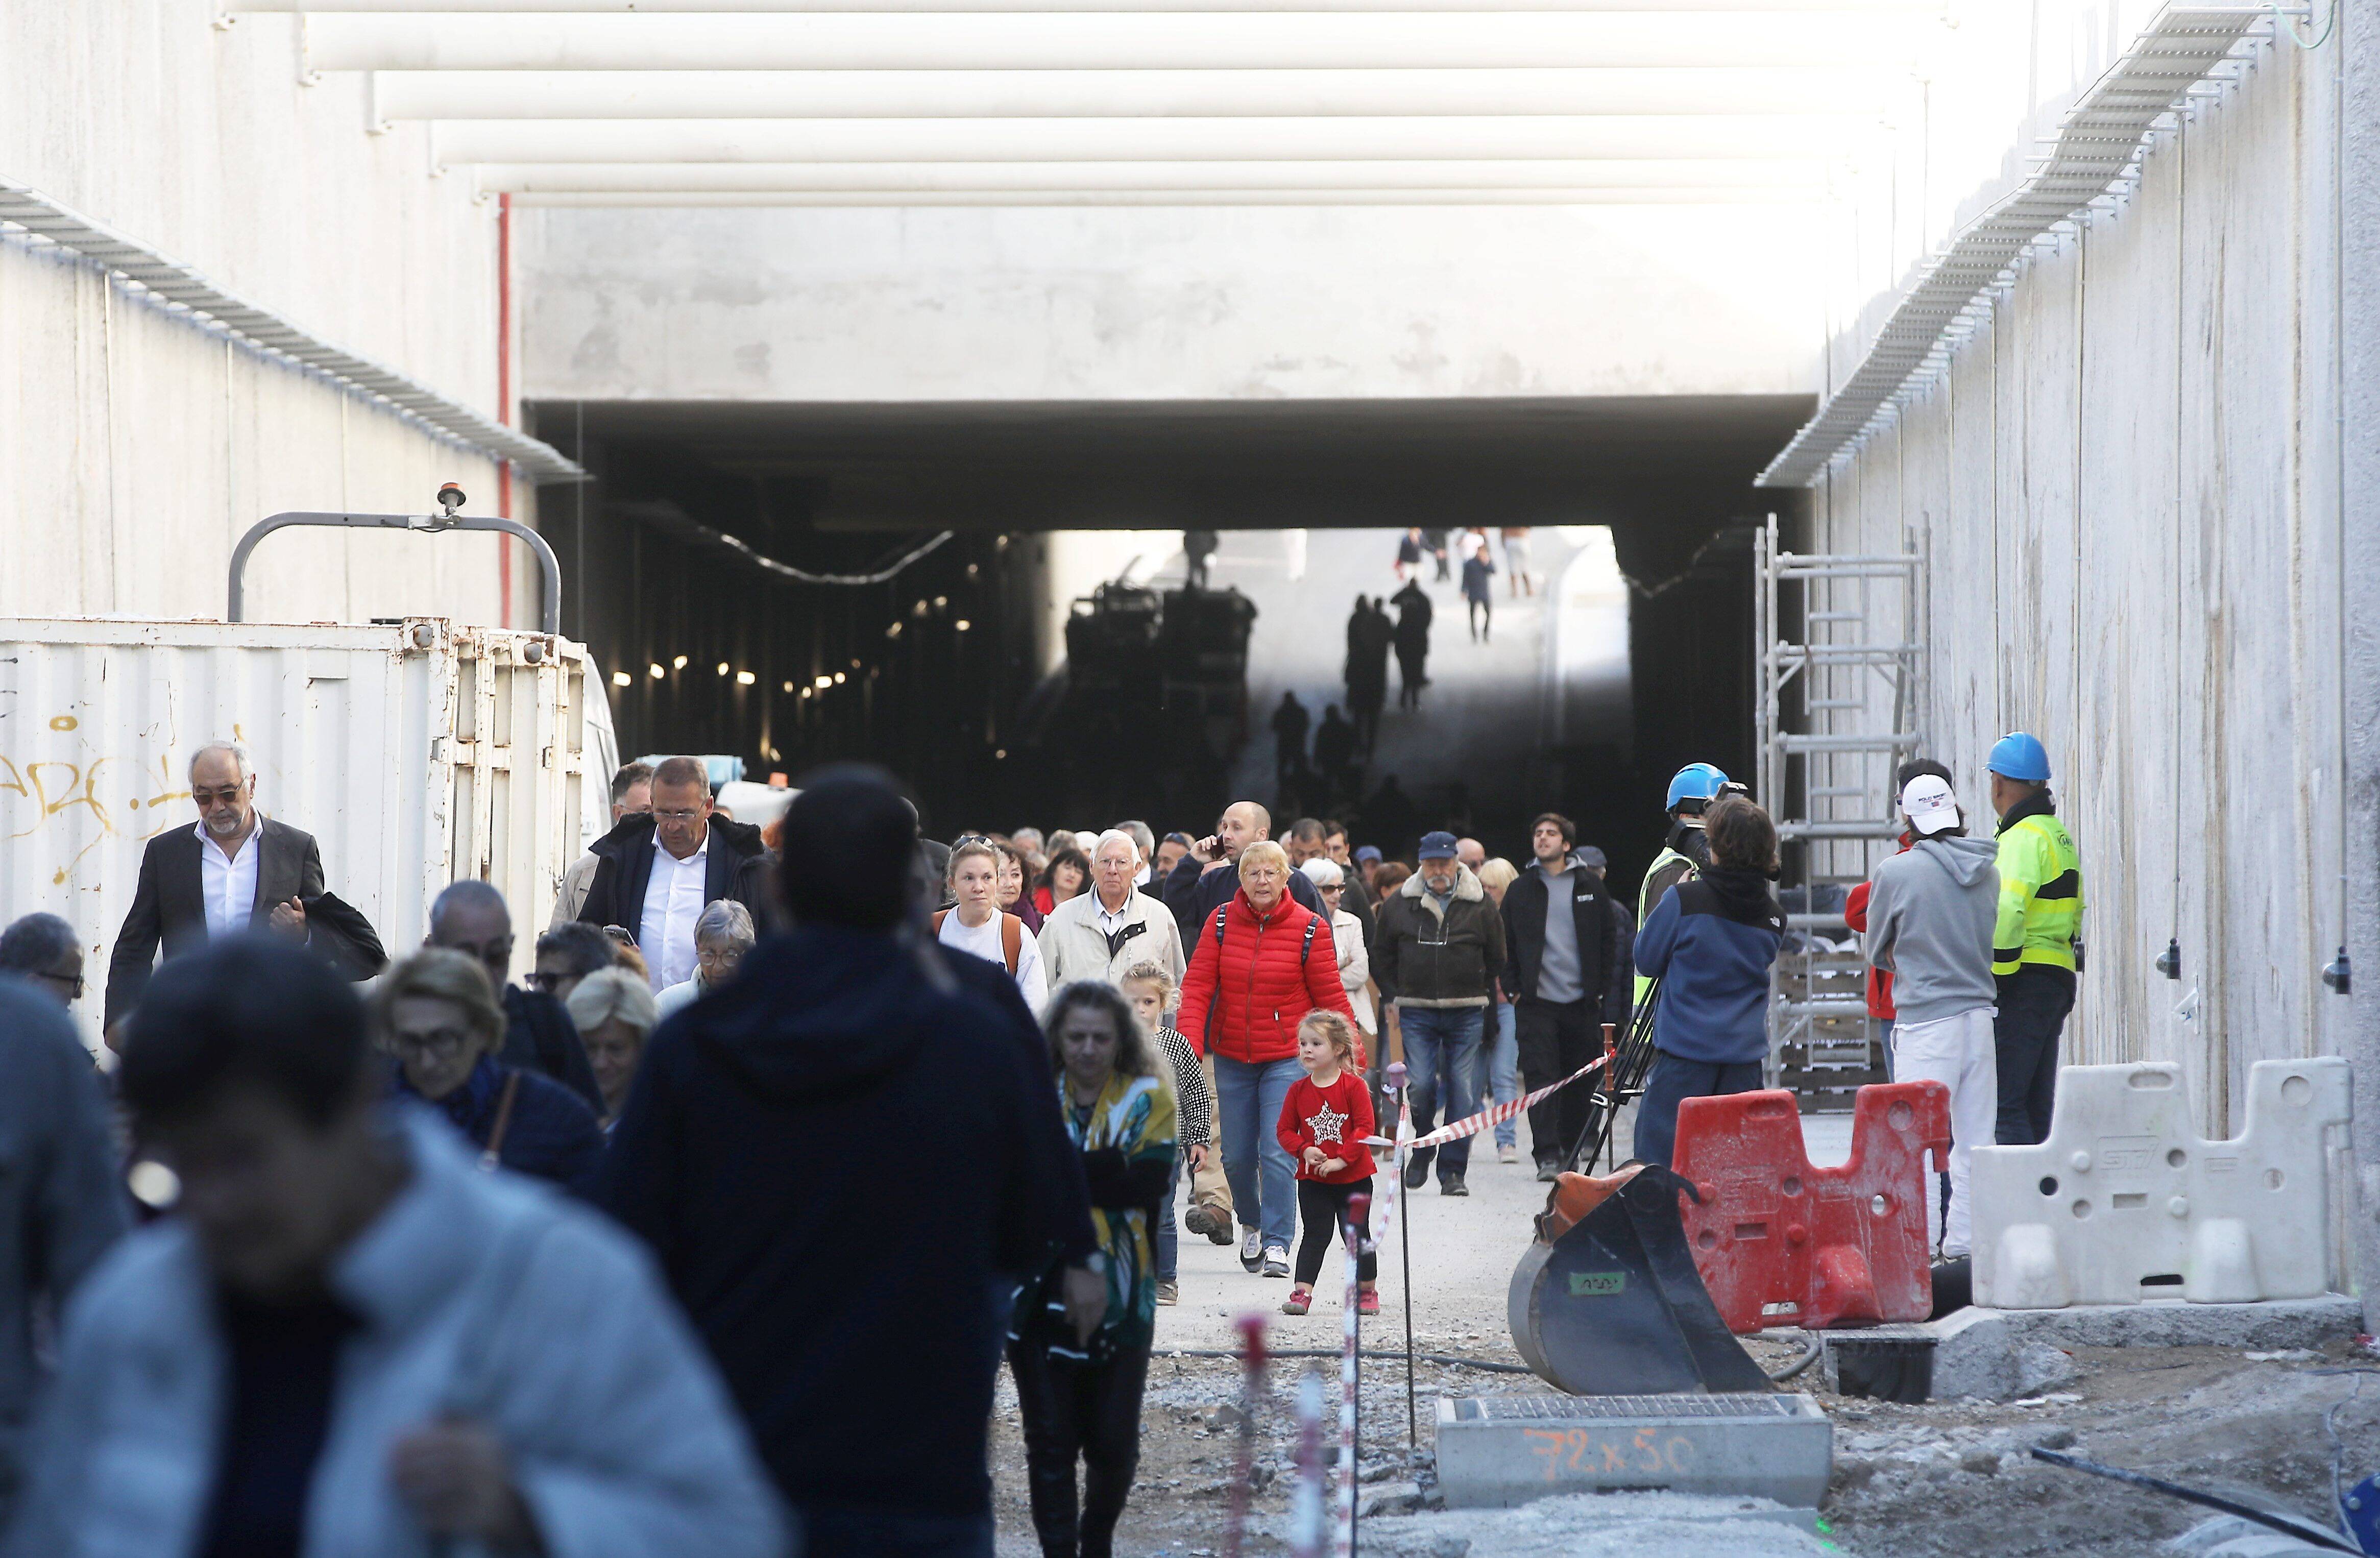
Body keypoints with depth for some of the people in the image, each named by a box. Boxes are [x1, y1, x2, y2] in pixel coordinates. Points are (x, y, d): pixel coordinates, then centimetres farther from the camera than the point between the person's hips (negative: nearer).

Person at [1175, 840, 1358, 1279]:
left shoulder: (1309, 929, -7)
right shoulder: (1221, 923, -1)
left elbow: (1331, 998, -2)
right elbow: (1197, 987, -4)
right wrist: (1188, 1046, -17)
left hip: (1287, 1057, -3)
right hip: (1232, 1058, 3)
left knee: (1278, 1153, -12)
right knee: (1237, 1155, 10)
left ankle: (1277, 1244, -5)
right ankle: (1250, 1224, 37)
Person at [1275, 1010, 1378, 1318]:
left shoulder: (1353, 1086, -9)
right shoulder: (1298, 1090, 1)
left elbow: (1364, 1128, -12)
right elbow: (1285, 1130, 4)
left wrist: (1340, 1160, -19)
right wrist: (1305, 1150, -14)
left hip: (1353, 1177, -2)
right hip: (1313, 1179, 2)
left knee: (1357, 1235, 5)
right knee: (1315, 1235, 0)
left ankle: (1368, 1290, 20)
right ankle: (1301, 1292, -1)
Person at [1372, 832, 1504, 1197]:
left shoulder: (1480, 906, 4)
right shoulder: (1400, 905, 5)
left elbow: (1496, 959, 14)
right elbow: (1382, 956, 16)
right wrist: (1392, 999, 11)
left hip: (1466, 1015, 0)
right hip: (1416, 1014, 0)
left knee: (1463, 1093, -2)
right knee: (1420, 1085, -10)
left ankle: (1453, 1170, 5)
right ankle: (1422, 1150, 14)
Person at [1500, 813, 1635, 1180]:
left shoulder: (1590, 885, 6)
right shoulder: (1520, 890, 9)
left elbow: (1608, 941, 9)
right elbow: (1507, 944, 12)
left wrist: (1600, 990, 3)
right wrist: (1513, 988, 1)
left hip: (1582, 999, 1)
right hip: (1535, 1000, -1)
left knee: (1579, 1081, 6)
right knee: (1541, 1078, -10)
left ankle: (1569, 1152, 17)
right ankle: (1547, 1156, -13)